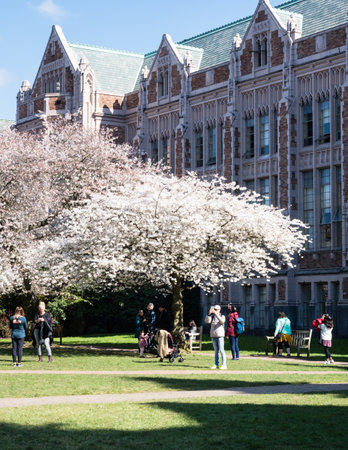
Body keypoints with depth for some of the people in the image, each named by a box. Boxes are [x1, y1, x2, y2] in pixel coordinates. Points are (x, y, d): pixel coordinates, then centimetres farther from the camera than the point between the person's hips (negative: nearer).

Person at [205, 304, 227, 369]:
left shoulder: (222, 316, 2)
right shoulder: (212, 316, 11)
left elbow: (222, 321, -20)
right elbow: (207, 321, -6)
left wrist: (216, 314, -26)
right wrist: (209, 314, -19)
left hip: (220, 336, -4)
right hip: (213, 336, 4)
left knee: (221, 351, -8)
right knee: (216, 351, 9)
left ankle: (224, 365, -8)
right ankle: (216, 364, 12)